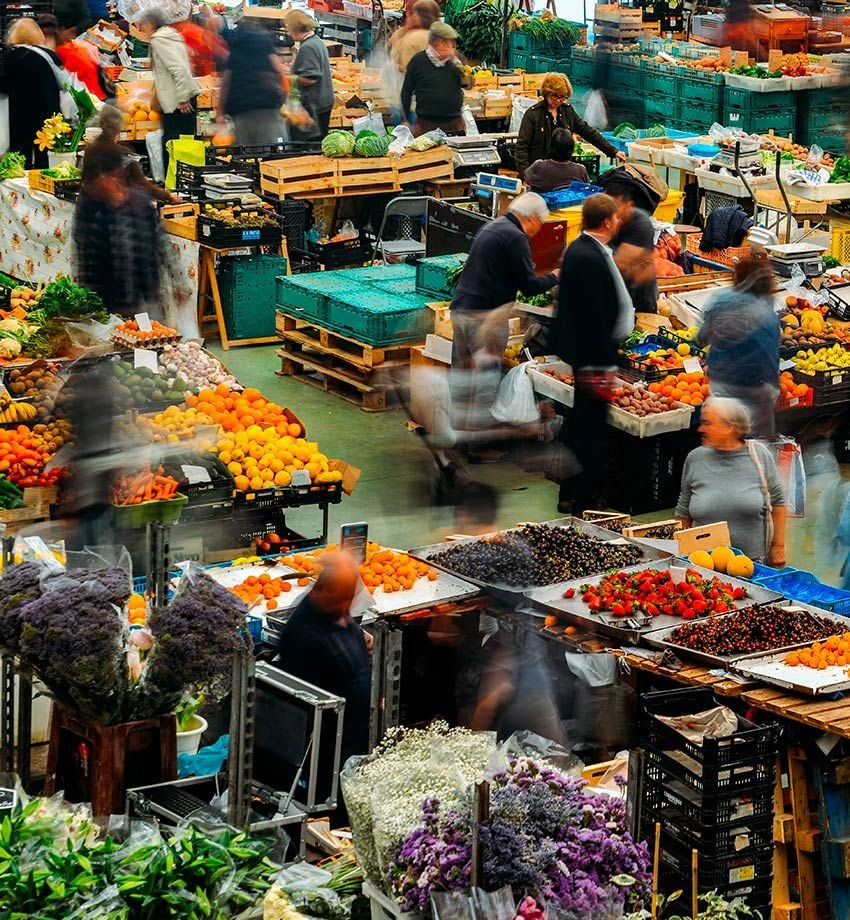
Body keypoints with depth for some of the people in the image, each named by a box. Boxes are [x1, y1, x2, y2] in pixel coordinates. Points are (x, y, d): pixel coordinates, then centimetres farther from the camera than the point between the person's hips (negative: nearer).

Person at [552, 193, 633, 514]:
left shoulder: (578, 250, 10)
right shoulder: (591, 258, -22)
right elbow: (596, 316, -24)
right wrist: (603, 365, -23)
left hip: (582, 352, 11)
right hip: (593, 354, -11)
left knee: (581, 422, 19)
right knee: (592, 426, -3)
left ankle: (571, 494, 28)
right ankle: (583, 499, 3)